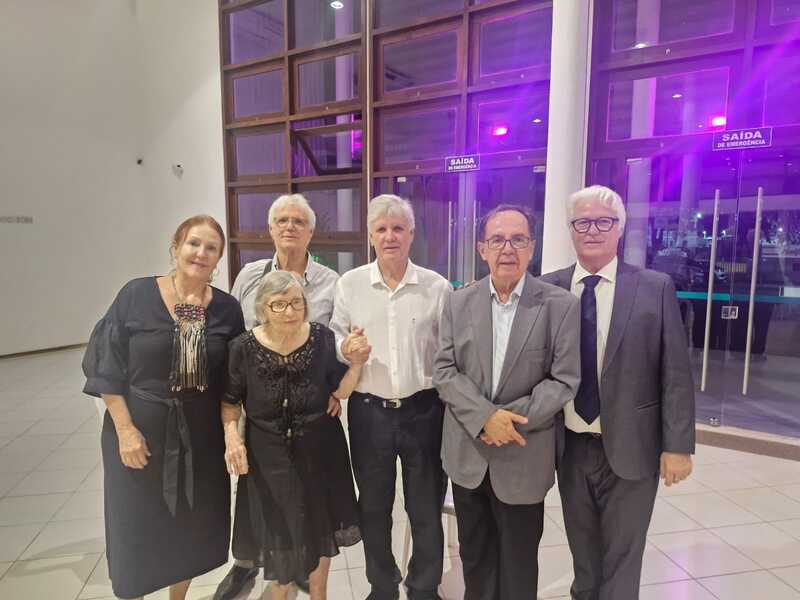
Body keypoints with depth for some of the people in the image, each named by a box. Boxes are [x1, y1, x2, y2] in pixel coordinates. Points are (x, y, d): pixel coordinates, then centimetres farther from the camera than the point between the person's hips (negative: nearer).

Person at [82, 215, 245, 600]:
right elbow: (107, 367, -8)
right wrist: (125, 428, -13)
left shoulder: (227, 308, -4)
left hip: (200, 434, 3)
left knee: (191, 525, 18)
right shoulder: (136, 295, -10)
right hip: (141, 430, -2)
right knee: (137, 526, 12)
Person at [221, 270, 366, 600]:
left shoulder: (323, 338, -13)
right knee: (277, 530, 17)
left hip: (319, 449, 1)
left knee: (320, 527, 19)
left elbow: (340, 391, -4)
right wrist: (231, 434, -15)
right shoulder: (244, 347, -14)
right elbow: (230, 399, 1)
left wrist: (357, 361, -20)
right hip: (268, 453, 0)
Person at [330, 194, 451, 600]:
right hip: (369, 412, 1)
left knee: (427, 507, 15)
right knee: (373, 508, 18)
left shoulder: (437, 287, -3)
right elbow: (334, 340, 6)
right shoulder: (349, 284, 0)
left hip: (424, 410, -1)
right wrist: (345, 351, -15)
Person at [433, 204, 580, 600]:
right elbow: (444, 371, -4)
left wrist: (512, 420, -18)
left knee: (518, 564, 16)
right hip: (467, 453, 3)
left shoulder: (560, 305, -8)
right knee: (474, 555, 21)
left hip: (523, 458, -2)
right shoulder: (459, 303, 0)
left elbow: (564, 380, -9)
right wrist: (485, 416, -18)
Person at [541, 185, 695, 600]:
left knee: (621, 560, 14)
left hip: (630, 448, -2)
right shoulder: (548, 289, -1)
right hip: (569, 447, 2)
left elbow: (676, 375, -5)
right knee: (583, 555, 21)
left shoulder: (656, 287, -5)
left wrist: (678, 446, -8)